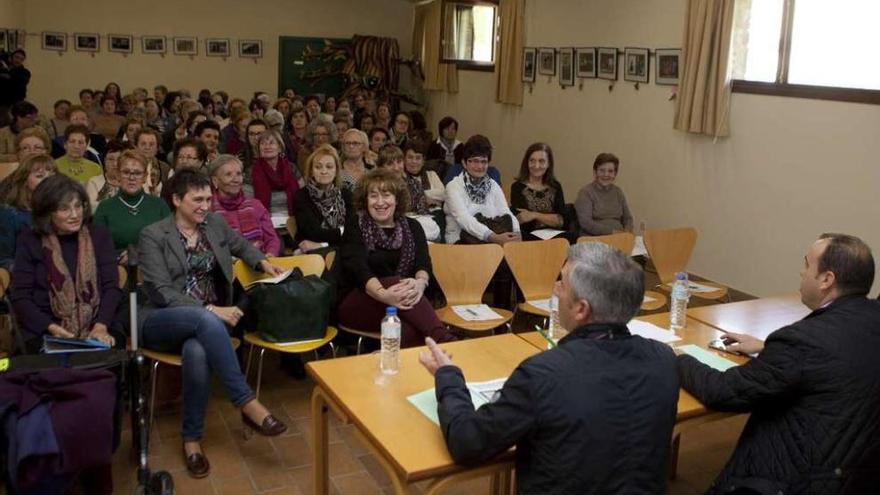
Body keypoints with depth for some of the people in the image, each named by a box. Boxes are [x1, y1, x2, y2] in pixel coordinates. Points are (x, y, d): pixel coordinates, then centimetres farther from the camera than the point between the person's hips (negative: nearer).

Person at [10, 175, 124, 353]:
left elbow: (111, 287, 3)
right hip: (45, 334, -1)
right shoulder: (30, 241, 7)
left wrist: (101, 326, -15)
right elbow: (20, 296, 2)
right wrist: (53, 328, -14)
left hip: (98, 327, 1)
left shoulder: (99, 236, 10)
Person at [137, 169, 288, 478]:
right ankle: (248, 404, -31)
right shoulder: (153, 236, -5)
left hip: (203, 321, 3)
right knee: (207, 321, -38)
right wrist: (210, 309, -23)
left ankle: (191, 438, -19)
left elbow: (242, 246, 29)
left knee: (196, 352, -36)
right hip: (161, 322, -3)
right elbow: (161, 293, -13)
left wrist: (263, 263, 7)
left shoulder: (215, 224, 9)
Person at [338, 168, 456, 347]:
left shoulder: (412, 227, 14)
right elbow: (357, 266, -12)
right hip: (356, 304, -2)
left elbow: (423, 262, -3)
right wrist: (382, 294, -34)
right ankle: (445, 340, -46)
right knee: (401, 298, -34)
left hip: (403, 303, 2)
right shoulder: (356, 225, 5)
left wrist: (420, 282, -30)